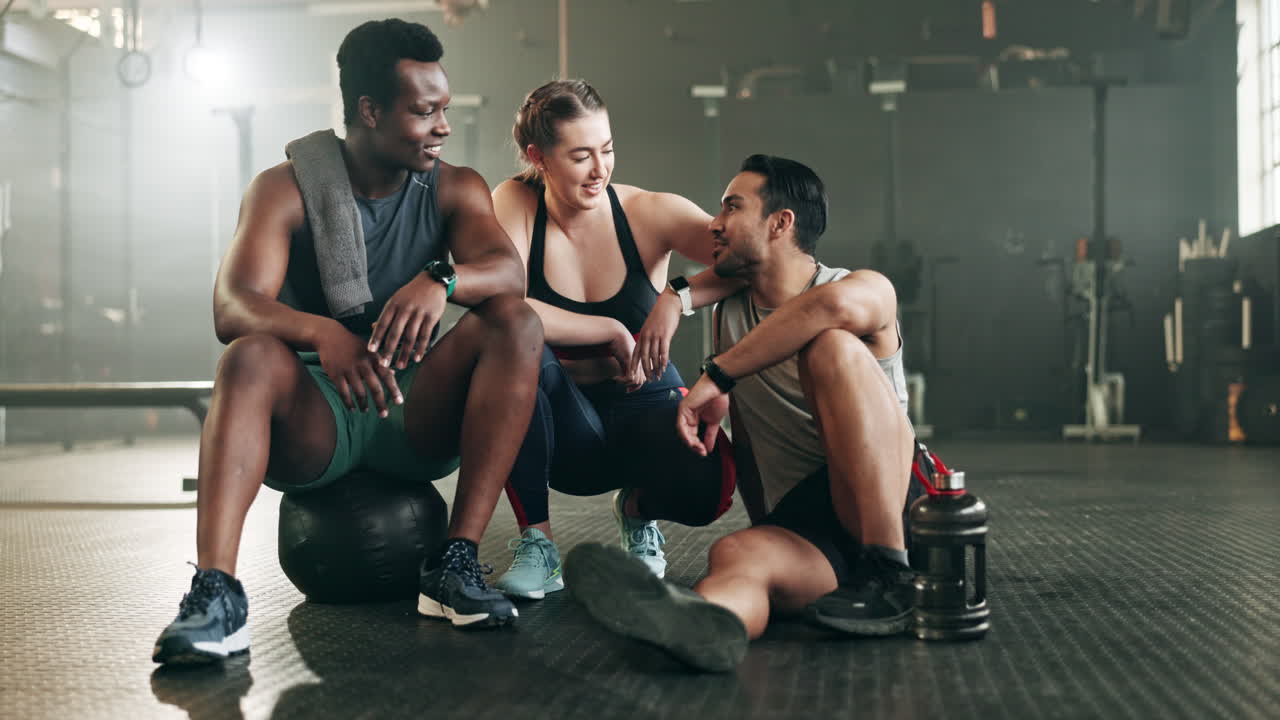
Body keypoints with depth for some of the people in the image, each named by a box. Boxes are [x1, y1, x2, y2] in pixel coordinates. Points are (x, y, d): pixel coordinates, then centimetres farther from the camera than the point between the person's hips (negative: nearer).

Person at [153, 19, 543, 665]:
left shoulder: (455, 189, 3)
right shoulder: (285, 190, -4)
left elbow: (508, 271, -17)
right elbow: (231, 308, -21)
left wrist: (441, 282, -40)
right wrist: (320, 331, -42)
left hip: (416, 418, 2)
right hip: (312, 423, -2)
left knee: (516, 323, -23)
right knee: (251, 357, -33)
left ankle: (455, 563, -26)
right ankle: (216, 594, -43)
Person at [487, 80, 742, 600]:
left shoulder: (651, 214, -10)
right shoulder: (516, 204, -9)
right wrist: (613, 332, -22)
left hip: (643, 407, 0)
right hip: (563, 426, 0)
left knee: (708, 485, -33)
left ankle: (639, 509, 9)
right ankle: (535, 544, -17)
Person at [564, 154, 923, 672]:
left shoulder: (869, 290, -4)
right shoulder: (729, 318, 15)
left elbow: (834, 304, -31)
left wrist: (715, 376, -26)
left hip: (895, 507, -3)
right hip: (799, 524, 4)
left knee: (832, 347, -25)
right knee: (737, 555, -32)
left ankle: (891, 575, -30)